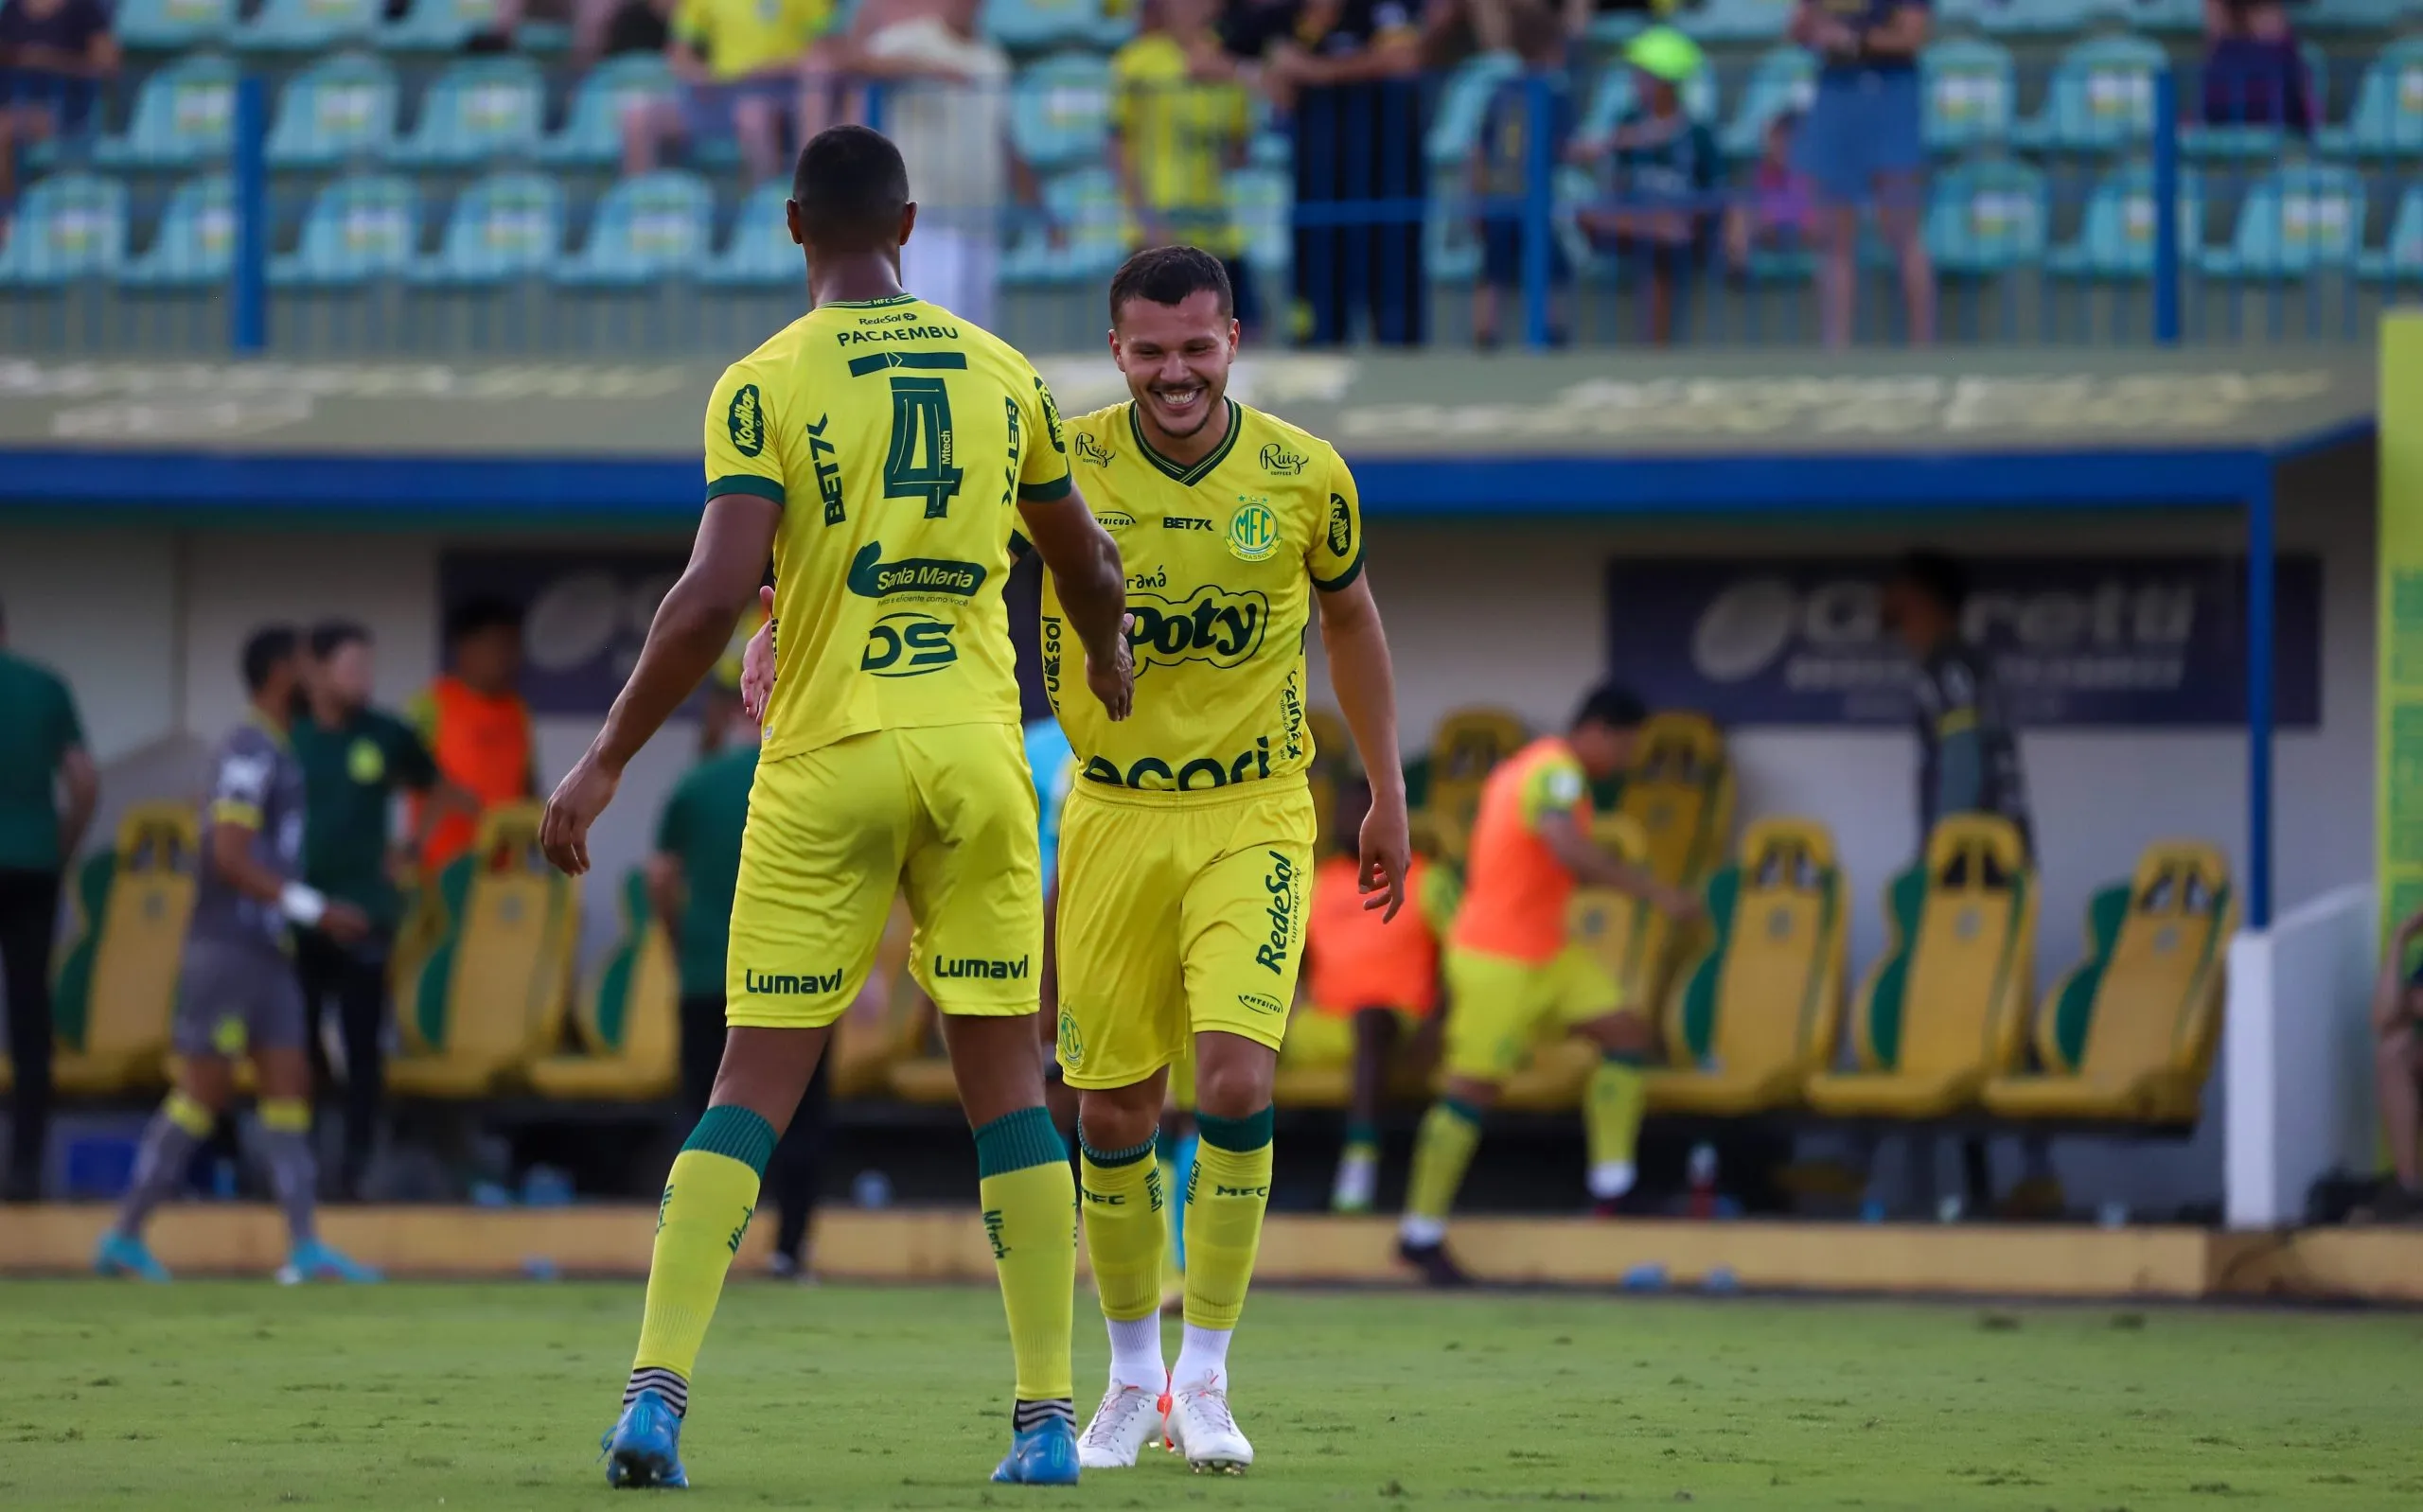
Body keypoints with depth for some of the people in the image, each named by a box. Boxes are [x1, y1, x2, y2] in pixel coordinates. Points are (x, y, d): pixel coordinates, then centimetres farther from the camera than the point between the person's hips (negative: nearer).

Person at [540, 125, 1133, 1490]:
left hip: (827, 762, -2)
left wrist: (607, 762, -5)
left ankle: (657, 1394, -10)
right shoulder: (1004, 376, 9)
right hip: (976, 747, 2)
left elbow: (714, 599, -13)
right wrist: (1109, 662, 43)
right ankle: (1049, 1417, 6)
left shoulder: (767, 386, -4)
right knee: (1008, 1082, 8)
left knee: (753, 1089, 0)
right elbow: (1089, 568, 21)